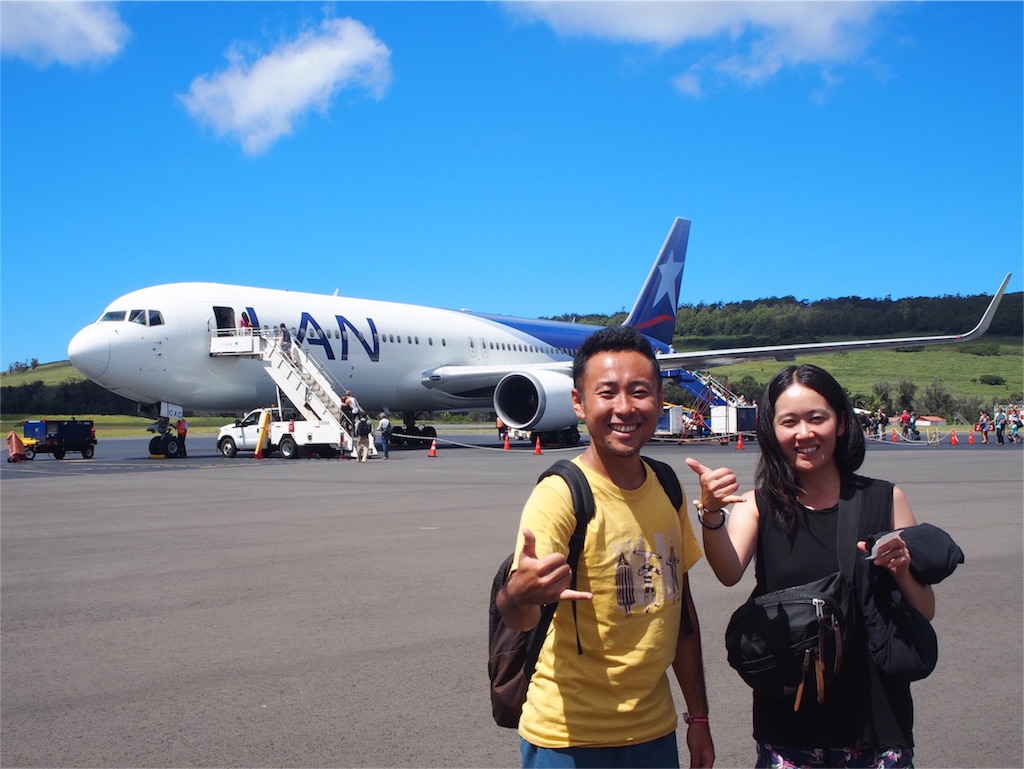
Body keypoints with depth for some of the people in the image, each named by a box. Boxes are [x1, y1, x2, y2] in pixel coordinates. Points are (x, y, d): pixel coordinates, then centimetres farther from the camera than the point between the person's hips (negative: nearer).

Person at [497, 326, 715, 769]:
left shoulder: (667, 488, 0)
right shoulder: (559, 496, -19)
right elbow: (518, 620, -33)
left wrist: (698, 716, 12)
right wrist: (521, 595, -54)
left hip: (655, 731, 6)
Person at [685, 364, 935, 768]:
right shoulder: (759, 503, -1)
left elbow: (925, 612, 4)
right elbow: (729, 572, -21)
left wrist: (902, 572, -15)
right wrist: (711, 515, -39)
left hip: (874, 716, 1)